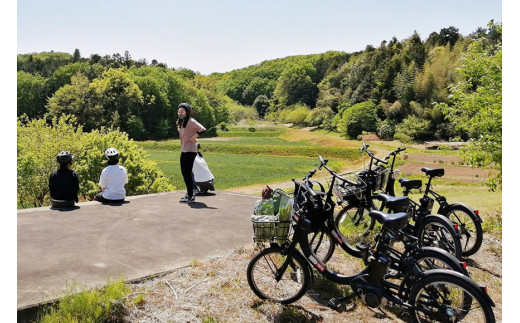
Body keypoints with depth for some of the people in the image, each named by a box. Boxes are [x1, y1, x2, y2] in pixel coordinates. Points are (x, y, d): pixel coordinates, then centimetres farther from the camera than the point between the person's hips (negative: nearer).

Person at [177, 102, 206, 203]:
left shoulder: (191, 121, -13)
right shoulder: (181, 122, 14)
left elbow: (202, 130, -25)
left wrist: (193, 137, -17)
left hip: (190, 150, -9)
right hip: (183, 150, 9)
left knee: (187, 173, -8)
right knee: (184, 172, 13)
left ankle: (191, 197, -2)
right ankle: (189, 194, 24)